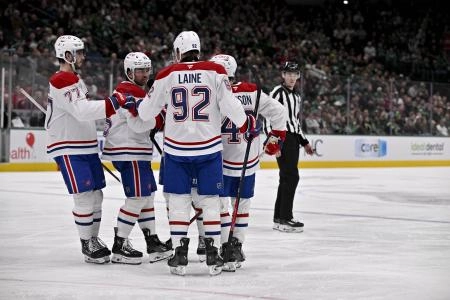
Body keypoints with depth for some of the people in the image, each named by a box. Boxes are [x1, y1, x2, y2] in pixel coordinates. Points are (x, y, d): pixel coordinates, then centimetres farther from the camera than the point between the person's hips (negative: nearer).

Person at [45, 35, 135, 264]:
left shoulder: (76, 80, 17)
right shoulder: (61, 82, -17)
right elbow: (82, 111, -30)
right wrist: (114, 103, -34)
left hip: (85, 147, 10)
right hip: (68, 149, -10)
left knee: (96, 195, 12)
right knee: (84, 197, -9)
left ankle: (93, 239, 22)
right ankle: (88, 245, -1)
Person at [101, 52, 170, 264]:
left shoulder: (136, 90, 20)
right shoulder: (129, 91, -15)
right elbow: (138, 124, -24)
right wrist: (162, 118, -15)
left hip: (137, 151, 11)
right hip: (128, 152, -11)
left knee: (147, 195, 14)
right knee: (137, 197, -11)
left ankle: (152, 243, 19)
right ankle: (119, 247, -8)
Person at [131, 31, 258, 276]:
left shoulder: (167, 75, -2)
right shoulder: (215, 72, -5)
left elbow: (146, 112, 5)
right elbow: (230, 106, -9)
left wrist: (136, 106, 27)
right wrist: (247, 123, 8)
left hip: (176, 149, 0)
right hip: (209, 148, 0)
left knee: (179, 201, 9)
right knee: (210, 200, 9)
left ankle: (179, 255, 8)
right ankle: (212, 255, 8)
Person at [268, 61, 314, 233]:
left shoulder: (296, 96, 21)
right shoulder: (278, 92, -7)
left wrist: (304, 141, 25)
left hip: (293, 139, 9)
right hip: (282, 138, -9)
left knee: (287, 178, 9)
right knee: (291, 176, -14)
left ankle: (279, 218, 14)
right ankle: (285, 219, -13)